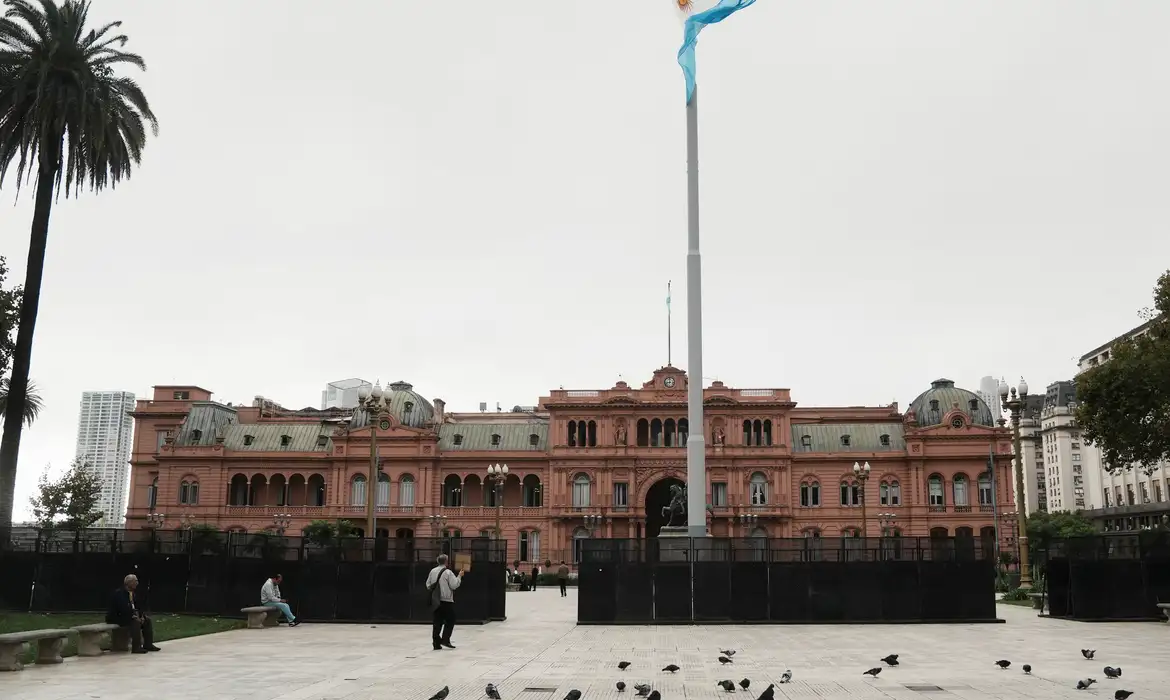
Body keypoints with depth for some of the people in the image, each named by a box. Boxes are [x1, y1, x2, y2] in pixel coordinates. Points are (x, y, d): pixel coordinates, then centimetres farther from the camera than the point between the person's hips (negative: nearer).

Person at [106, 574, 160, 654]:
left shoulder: (131, 593, 10)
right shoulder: (119, 593, -19)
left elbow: (135, 607, 13)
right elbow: (123, 608, -29)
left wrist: (141, 615, -5)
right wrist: (134, 616, -28)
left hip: (127, 616, 10)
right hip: (115, 618, -10)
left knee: (147, 620, 0)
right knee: (135, 622, -32)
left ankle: (148, 645, 1)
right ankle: (136, 647, -30)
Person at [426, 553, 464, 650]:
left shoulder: (432, 571, 5)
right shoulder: (448, 572, -12)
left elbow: (428, 584, 11)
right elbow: (454, 585, -12)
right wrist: (459, 576, 0)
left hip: (435, 601, 5)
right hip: (446, 601, -5)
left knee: (436, 622, 8)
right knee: (450, 620, 7)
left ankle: (436, 643, 7)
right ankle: (445, 640, -2)